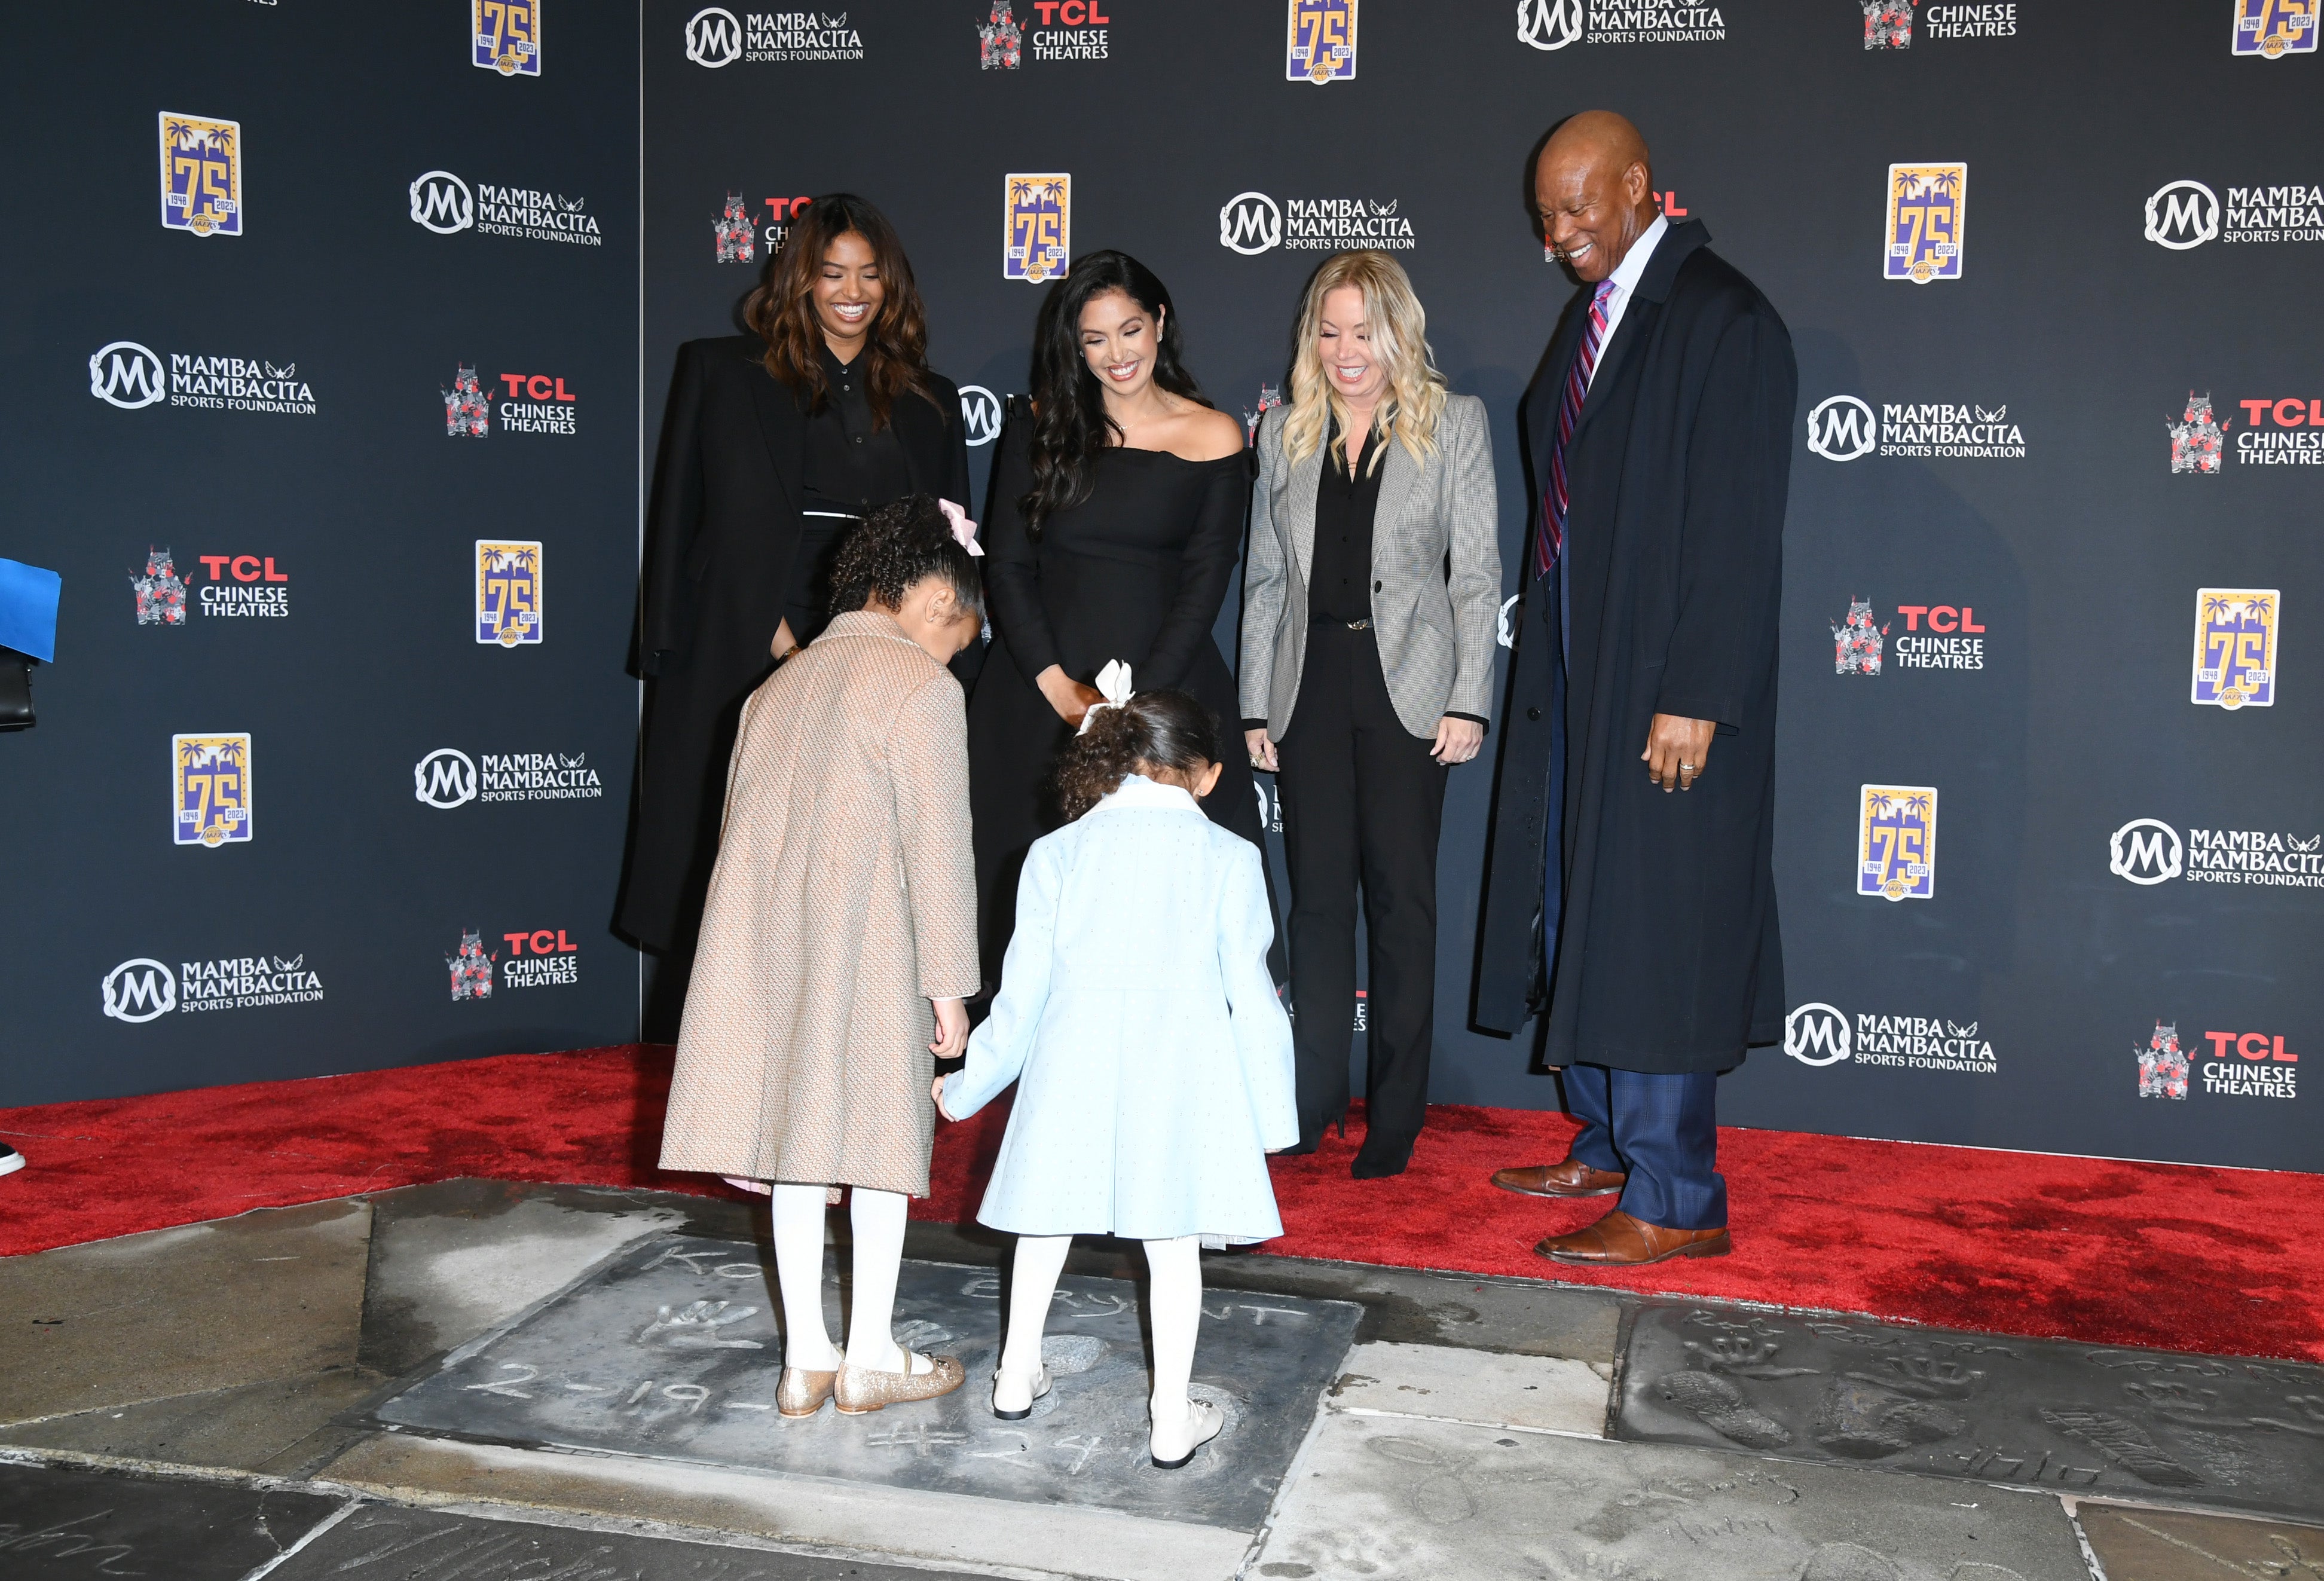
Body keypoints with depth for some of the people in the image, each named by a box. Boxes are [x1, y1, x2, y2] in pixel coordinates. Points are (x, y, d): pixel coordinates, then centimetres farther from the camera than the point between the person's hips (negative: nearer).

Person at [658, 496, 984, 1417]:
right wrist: (948, 989, -8)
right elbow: (937, 848, -13)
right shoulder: (922, 687, -9)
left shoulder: (782, 685, 13)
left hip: (769, 951, 7)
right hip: (868, 957, -6)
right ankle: (869, 1359, 17)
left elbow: (745, 830, 16)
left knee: (794, 1135, 12)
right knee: (879, 1135, 6)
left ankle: (804, 1359, 21)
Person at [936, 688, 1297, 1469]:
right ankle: (1172, 1420, 16)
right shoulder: (1229, 857, 1)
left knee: (1049, 1219, 21)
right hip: (1181, 1077, -1)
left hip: (1070, 1074, 2)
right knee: (1173, 1242, 10)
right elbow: (1250, 995, 0)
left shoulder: (1056, 853, 4)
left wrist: (966, 1089, 18)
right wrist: (1272, 1112, 9)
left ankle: (1017, 1376, 35)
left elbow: (1022, 996, 6)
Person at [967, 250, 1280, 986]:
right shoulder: (1040, 430, 7)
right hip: (1040, 694, 1)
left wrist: (1137, 699, -12)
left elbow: (1206, 581, -1)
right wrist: (1056, 684, -9)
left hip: (1166, 686, -1)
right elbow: (1007, 566, 3)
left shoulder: (1213, 437, 4)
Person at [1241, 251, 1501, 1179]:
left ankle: (1396, 1119, 10)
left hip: (1406, 685, -3)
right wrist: (1257, 708, 6)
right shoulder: (1283, 434, 12)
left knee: (1402, 895, 1)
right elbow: (1265, 579, 12)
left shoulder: (1454, 424, 4)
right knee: (1318, 894, 6)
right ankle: (1313, 1102, 17)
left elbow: (1476, 573, 0)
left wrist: (1468, 702, -8)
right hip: (1311, 685, 3)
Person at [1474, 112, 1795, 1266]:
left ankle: (1675, 1201, 8)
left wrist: (1693, 701, -20)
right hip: (1577, 677, 9)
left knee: (1653, 933, -4)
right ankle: (1608, 1145, 31)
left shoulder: (1723, 323, -12)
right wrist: (1546, 657, 12)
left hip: (1668, 693, -9)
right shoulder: (1592, 314, 14)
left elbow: (1739, 532, -17)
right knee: (1579, 921, 15)